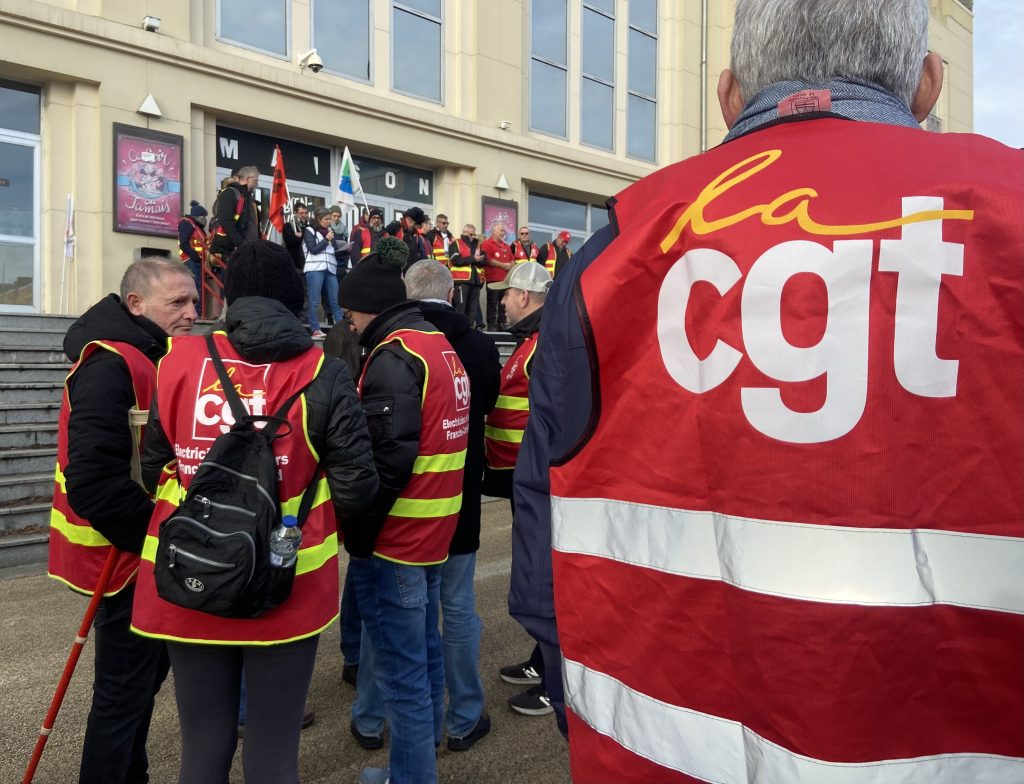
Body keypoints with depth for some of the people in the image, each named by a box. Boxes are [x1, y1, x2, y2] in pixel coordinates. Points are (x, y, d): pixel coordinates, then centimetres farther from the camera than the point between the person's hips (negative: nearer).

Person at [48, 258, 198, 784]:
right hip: (123, 559, -10)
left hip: (147, 554, 10)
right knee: (125, 691, 4)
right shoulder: (110, 366, -21)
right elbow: (93, 481, -28)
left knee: (145, 674, 23)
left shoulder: (154, 357, 10)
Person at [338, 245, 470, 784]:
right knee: (423, 655, 21)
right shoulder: (443, 348, 12)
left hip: (395, 539, -10)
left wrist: (357, 535, -15)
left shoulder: (394, 356, -17)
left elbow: (388, 459, -24)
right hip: (436, 533, 10)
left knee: (401, 672, 2)